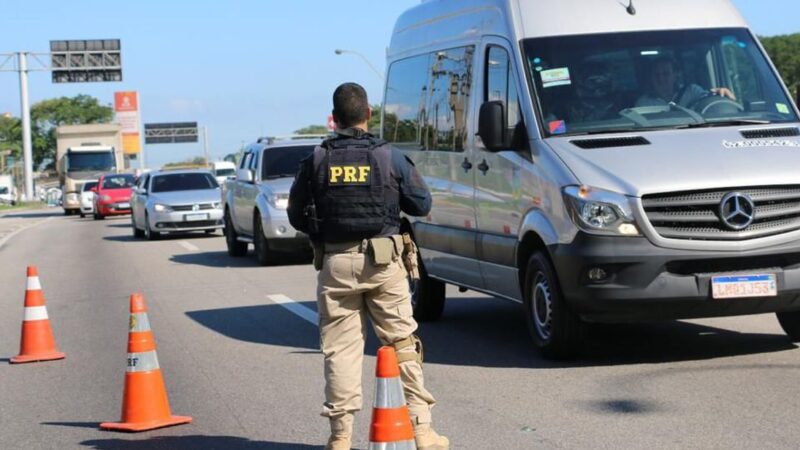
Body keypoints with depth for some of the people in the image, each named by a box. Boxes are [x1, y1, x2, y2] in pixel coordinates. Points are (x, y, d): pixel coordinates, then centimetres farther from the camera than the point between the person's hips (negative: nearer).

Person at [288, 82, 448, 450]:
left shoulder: (316, 162, 0)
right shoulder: (389, 158, -2)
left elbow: (296, 215, 4)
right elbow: (422, 203, 5)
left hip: (335, 263, 1)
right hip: (382, 261, 0)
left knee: (340, 347, 4)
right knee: (402, 343, 6)